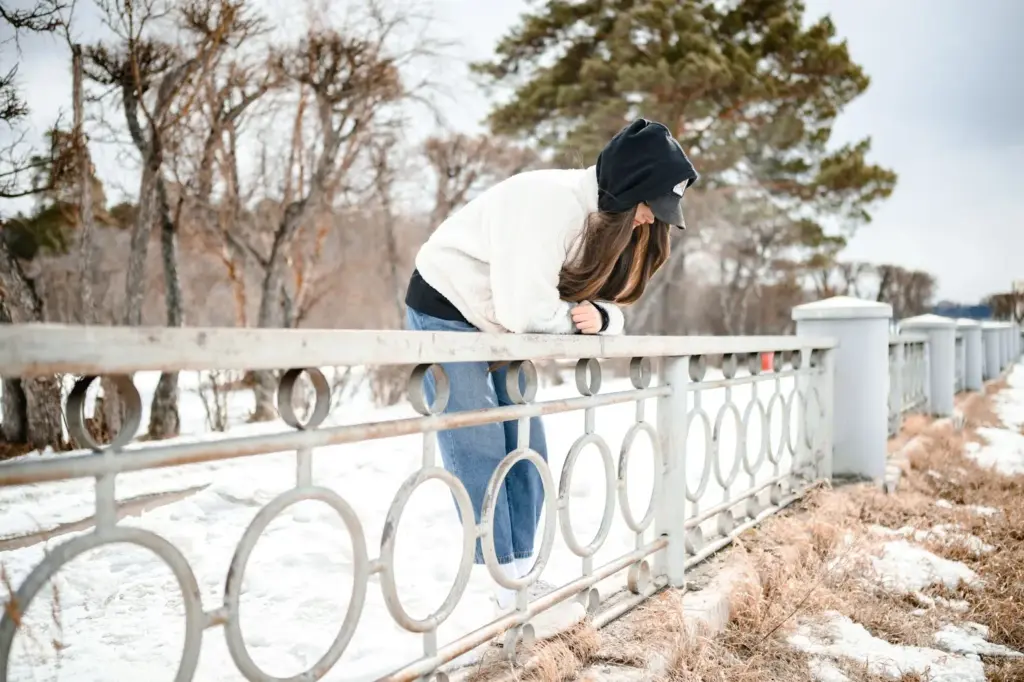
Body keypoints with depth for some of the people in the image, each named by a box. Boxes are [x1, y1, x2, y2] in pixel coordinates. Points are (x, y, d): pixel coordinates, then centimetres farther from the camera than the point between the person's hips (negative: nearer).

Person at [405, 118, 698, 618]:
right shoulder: (552, 201, -30)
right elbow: (527, 311, -36)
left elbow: (608, 304, 0)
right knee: (479, 455, -7)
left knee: (526, 452, 5)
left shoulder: (611, 219, -1)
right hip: (445, 314, -8)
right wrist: (579, 316, -16)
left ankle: (520, 573, 16)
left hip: (498, 330, 8)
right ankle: (504, 587, 3)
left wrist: (599, 316, -23)